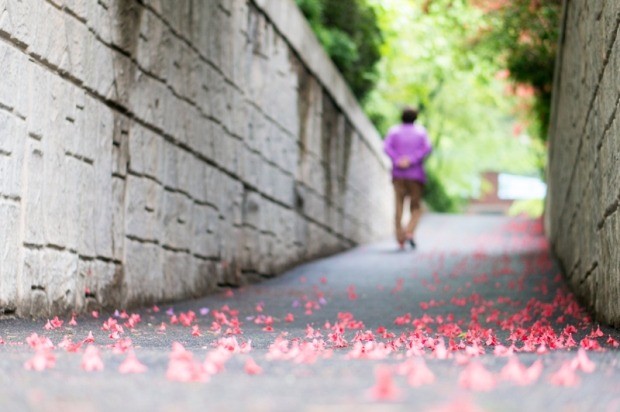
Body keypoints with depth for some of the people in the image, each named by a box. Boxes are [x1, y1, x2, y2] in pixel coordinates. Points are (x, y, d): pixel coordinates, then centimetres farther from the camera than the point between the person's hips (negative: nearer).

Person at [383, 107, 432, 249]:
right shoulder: (421, 131, 6)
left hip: (398, 174, 1)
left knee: (399, 207, 4)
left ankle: (400, 239, -3)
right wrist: (411, 160, -14)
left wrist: (397, 161, -17)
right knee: (416, 208, 7)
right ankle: (410, 232, -17)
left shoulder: (394, 131, 6)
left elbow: (387, 146, -10)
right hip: (416, 174, -1)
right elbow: (427, 148, -10)